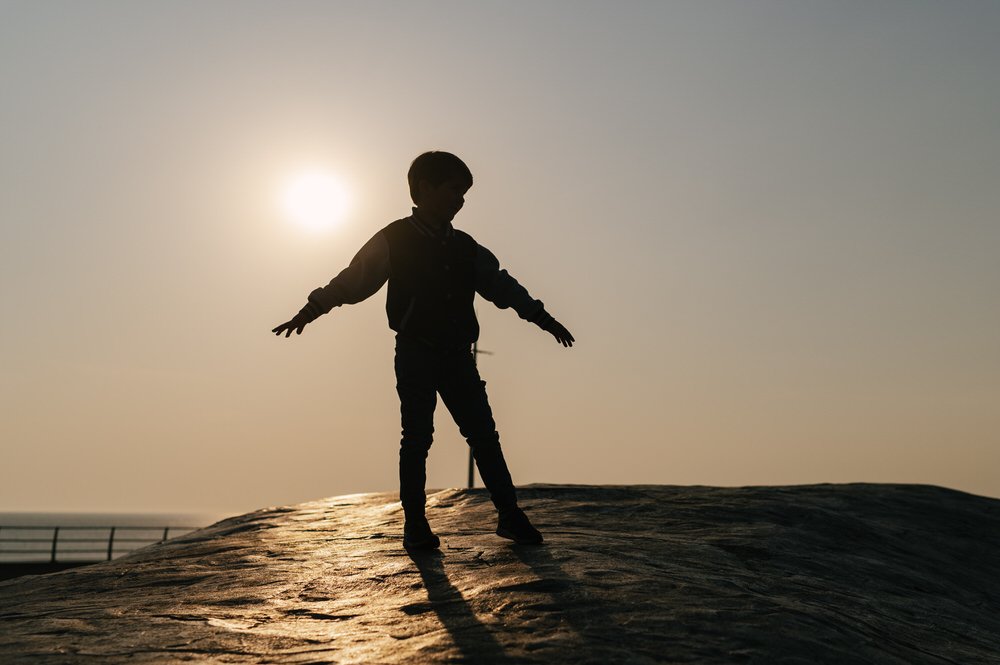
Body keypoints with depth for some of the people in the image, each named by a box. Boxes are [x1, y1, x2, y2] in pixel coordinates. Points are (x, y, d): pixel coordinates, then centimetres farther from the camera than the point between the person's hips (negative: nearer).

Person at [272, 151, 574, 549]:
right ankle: (415, 524, 6)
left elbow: (501, 285, 18)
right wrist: (309, 311, -9)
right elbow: (353, 280, -2)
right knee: (417, 438, -3)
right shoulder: (394, 240, -1)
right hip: (415, 355, -4)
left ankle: (510, 516, 6)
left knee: (484, 434, 2)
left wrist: (542, 318, 17)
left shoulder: (466, 248, 12)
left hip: (457, 356, 4)